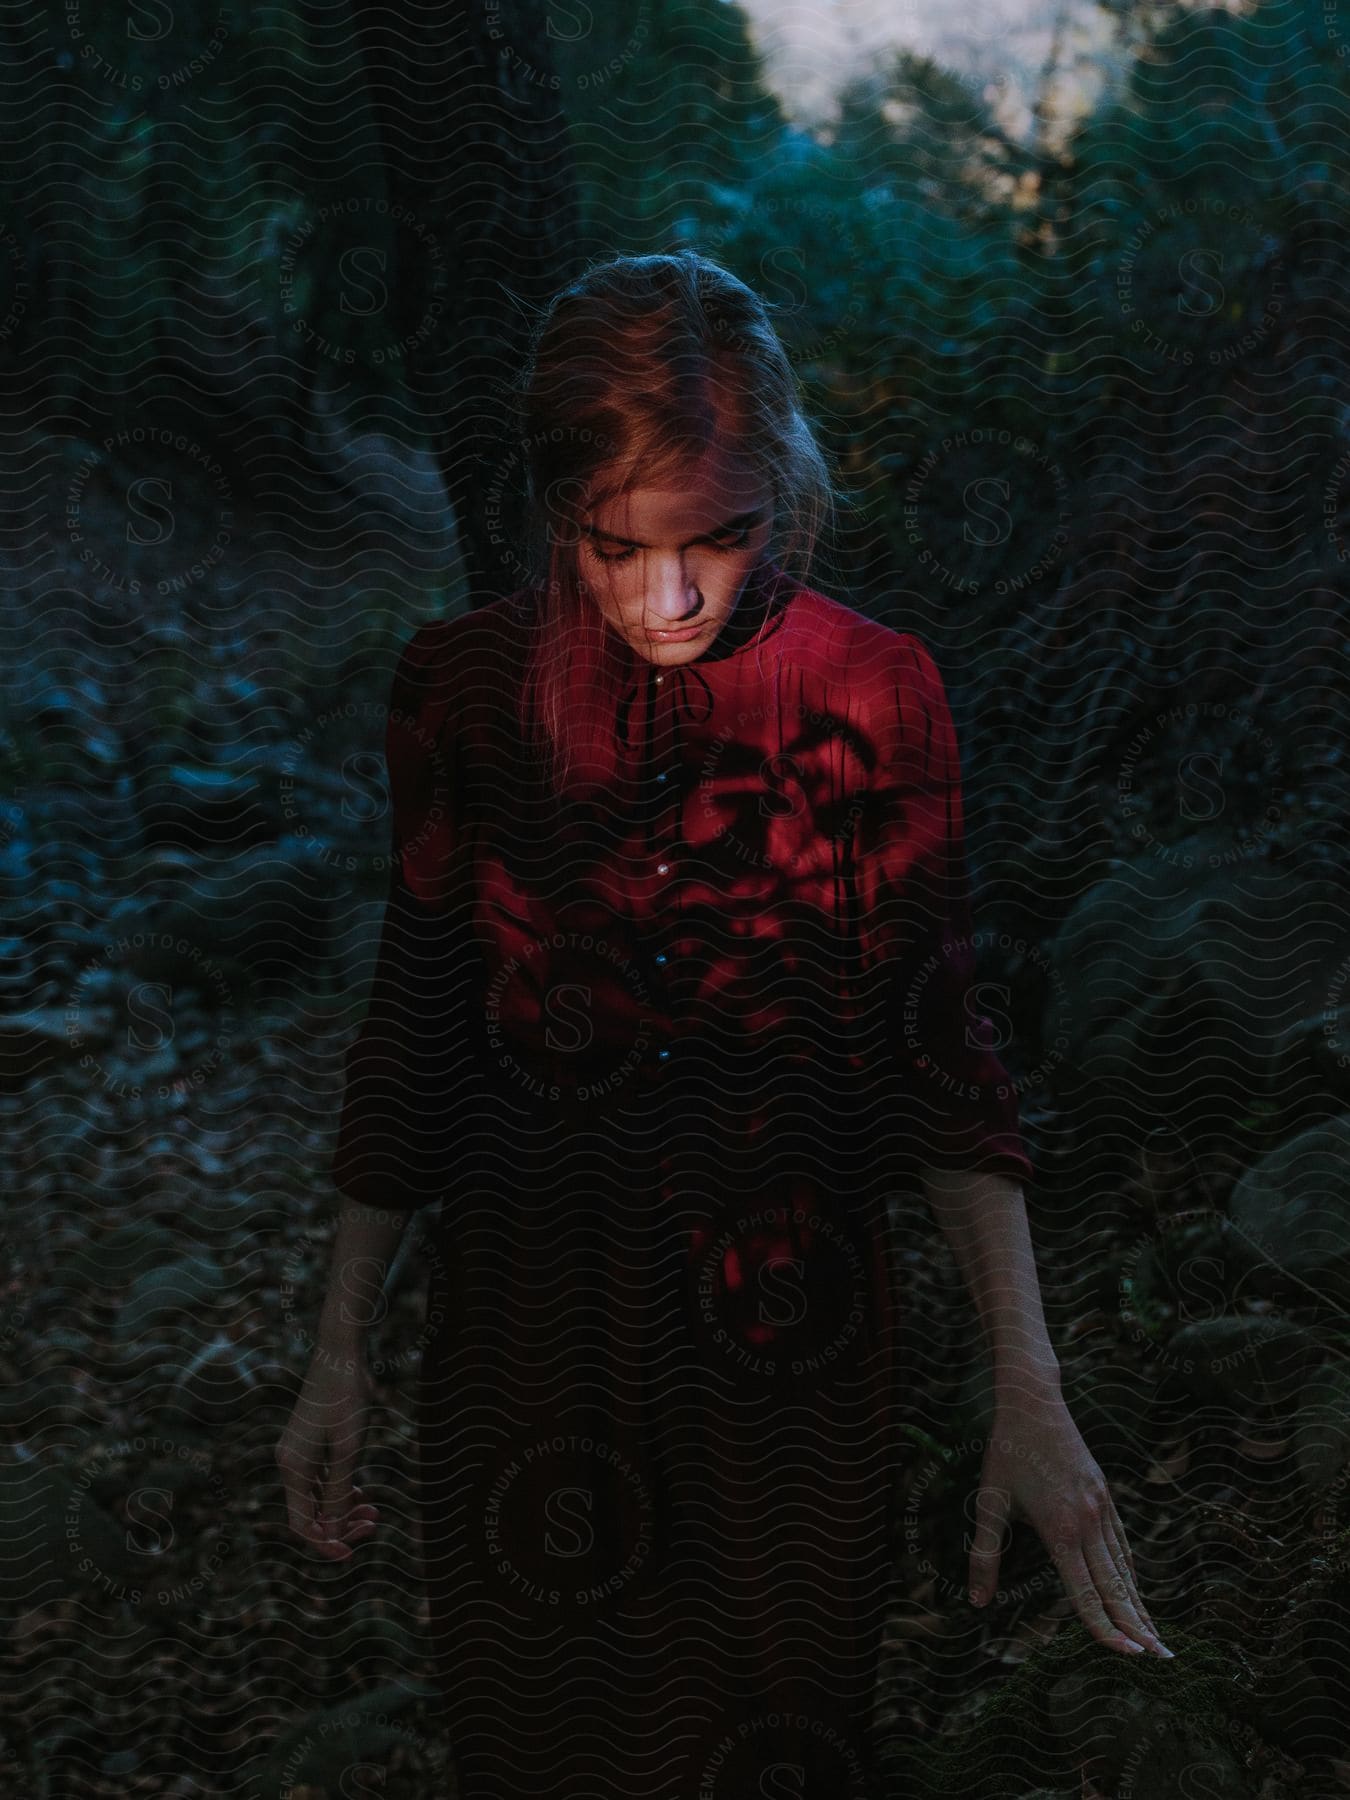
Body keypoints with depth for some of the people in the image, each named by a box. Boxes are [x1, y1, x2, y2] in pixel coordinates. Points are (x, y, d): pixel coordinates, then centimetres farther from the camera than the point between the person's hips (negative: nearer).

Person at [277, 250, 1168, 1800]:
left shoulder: (872, 697, -11)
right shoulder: (467, 689, -8)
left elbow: (933, 1043, -7)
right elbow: (413, 1031, 1)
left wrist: (1027, 1388, -15)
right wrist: (337, 1352, 4)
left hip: (789, 1327, -1)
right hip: (526, 1315, 1)